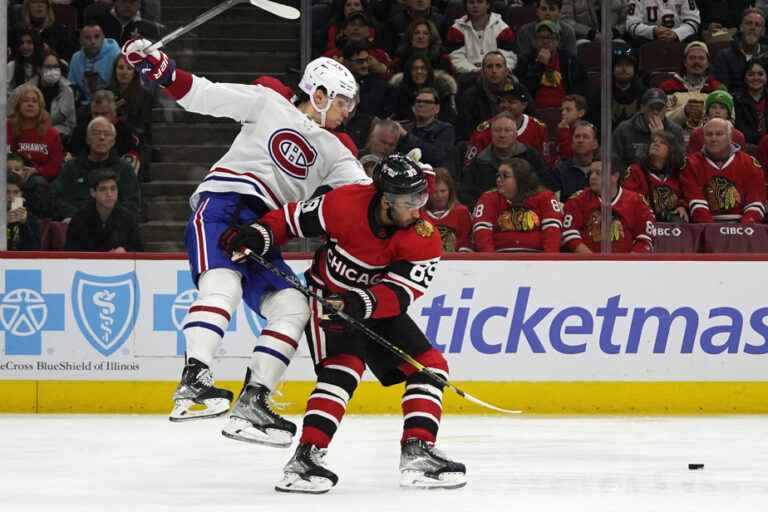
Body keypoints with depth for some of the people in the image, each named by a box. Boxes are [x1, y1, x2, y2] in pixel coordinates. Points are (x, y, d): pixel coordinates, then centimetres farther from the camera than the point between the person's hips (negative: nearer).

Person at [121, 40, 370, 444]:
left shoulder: (333, 152, 21)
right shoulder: (269, 105, 7)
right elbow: (202, 95, 2)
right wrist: (156, 66, -13)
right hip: (221, 206, -7)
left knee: (293, 306, -7)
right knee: (222, 285, -31)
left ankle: (252, 400, -6)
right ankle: (194, 378, -43)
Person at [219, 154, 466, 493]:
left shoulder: (424, 241, -19)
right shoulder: (345, 204, -24)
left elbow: (398, 294, -26)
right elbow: (293, 218, -8)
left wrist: (361, 303, -42)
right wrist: (258, 235, -22)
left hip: (378, 308, 5)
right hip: (328, 297, -5)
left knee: (429, 364, -4)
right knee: (345, 366, -27)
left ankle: (417, 453, 0)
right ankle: (305, 458, -32)